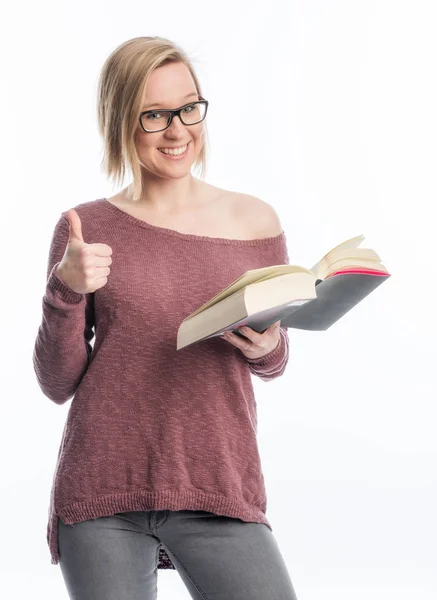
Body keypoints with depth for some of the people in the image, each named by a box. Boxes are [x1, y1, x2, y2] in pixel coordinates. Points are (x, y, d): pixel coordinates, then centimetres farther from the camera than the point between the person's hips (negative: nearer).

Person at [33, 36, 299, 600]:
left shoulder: (254, 221, 6)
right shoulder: (85, 229, 3)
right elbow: (57, 384, 3)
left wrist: (266, 348, -7)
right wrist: (66, 290, -13)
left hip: (220, 492, 1)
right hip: (100, 491, 0)